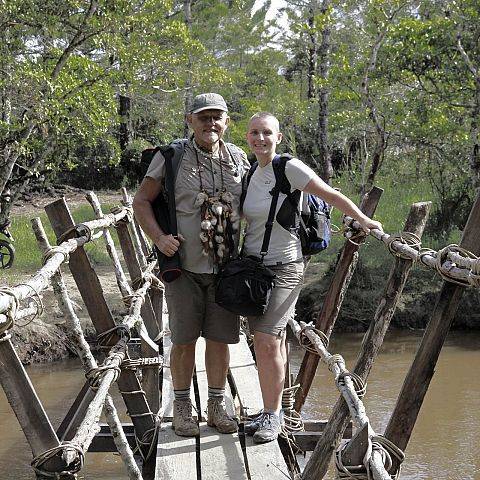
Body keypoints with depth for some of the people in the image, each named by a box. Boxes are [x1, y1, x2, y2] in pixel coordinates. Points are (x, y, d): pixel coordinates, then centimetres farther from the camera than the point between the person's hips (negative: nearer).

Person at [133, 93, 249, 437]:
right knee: (184, 340, 3)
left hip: (226, 267, 3)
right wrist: (159, 238, -16)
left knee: (220, 338, 7)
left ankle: (217, 406, 21)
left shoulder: (239, 159, 7)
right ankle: (183, 408, 18)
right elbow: (142, 202, -1)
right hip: (184, 266, -3)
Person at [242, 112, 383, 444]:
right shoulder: (251, 174, 9)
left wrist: (363, 221, -6)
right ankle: (270, 412, 17)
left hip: (284, 267, -6)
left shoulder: (289, 168, -11)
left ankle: (273, 416, -1)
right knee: (264, 344, 7)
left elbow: (332, 196, -7)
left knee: (268, 342, -13)